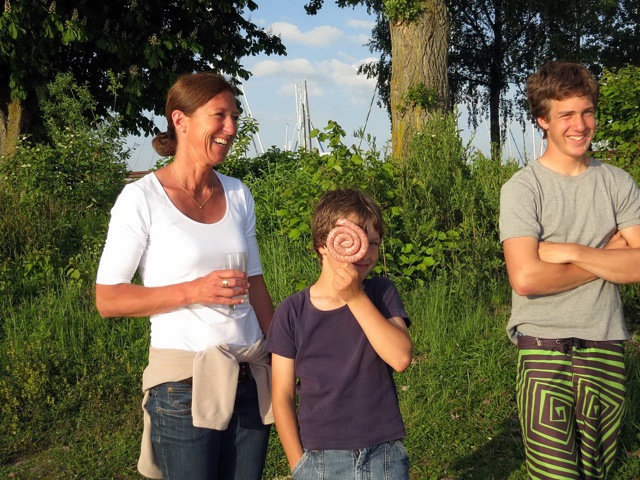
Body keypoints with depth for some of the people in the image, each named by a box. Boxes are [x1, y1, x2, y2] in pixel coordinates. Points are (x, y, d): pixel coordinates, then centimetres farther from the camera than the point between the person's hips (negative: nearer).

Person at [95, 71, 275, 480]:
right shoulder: (142, 198, -8)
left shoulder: (238, 194, 8)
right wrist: (192, 291, -19)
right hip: (185, 382, -5)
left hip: (251, 380, 5)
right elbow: (108, 299, -8)